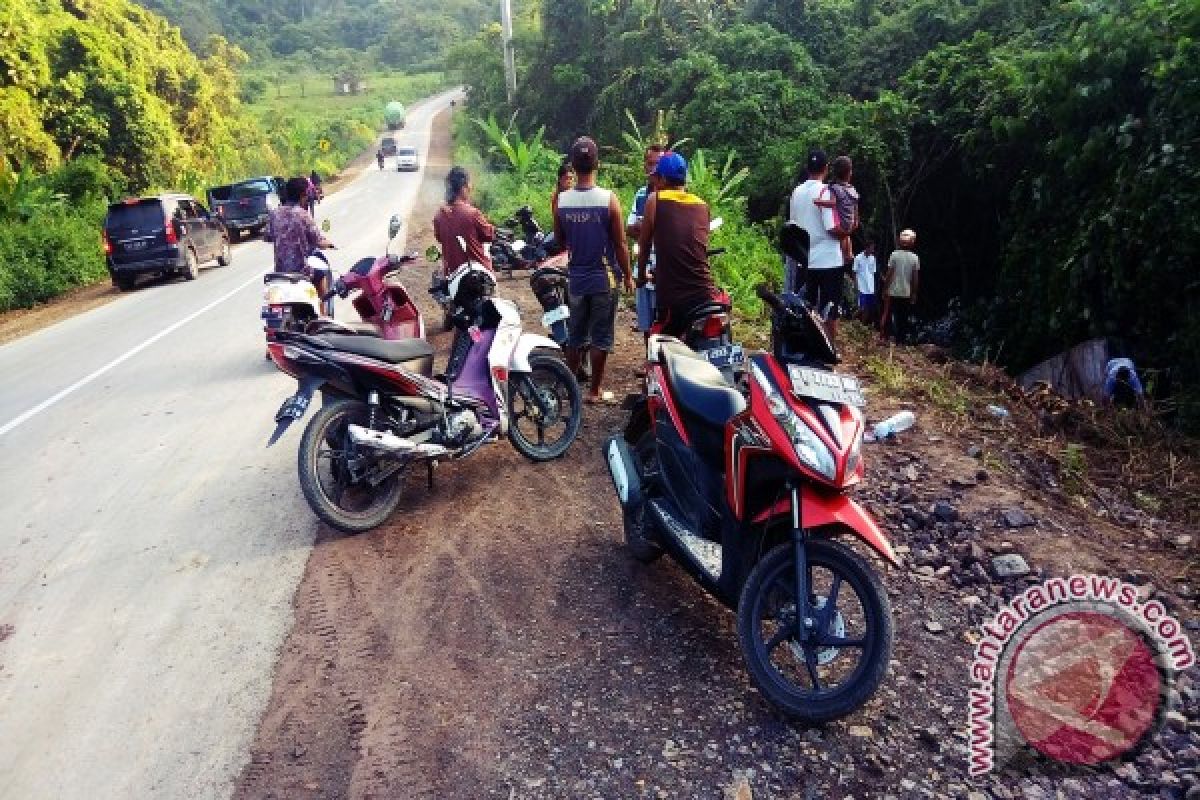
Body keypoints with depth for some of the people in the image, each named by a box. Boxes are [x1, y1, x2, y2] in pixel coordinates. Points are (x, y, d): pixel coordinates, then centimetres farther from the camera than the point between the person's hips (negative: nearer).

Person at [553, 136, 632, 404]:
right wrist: (627, 276, 3)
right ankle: (594, 390, 15)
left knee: (575, 335, 17)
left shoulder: (560, 200, -6)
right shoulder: (609, 199, -14)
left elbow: (560, 240, 6)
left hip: (576, 278, 3)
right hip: (604, 278, -3)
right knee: (600, 337, 8)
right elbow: (620, 244, -9)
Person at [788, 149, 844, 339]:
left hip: (804, 261, 6)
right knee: (830, 312, 2)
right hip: (828, 261, -5)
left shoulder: (796, 192, 7)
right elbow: (832, 228, -17)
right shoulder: (825, 191, -11)